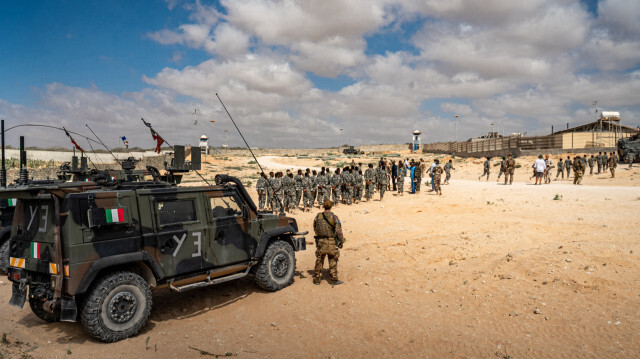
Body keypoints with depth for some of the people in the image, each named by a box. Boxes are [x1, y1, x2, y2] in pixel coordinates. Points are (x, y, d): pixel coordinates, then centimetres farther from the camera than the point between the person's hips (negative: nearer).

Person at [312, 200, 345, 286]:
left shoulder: (318, 216, 0)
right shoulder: (334, 217, -11)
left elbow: (315, 229, 12)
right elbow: (339, 231, -12)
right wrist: (341, 241, 0)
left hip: (320, 242, 3)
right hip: (331, 242, -3)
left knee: (319, 260, 13)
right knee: (333, 261, 8)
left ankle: (317, 279, 18)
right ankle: (333, 279, 13)